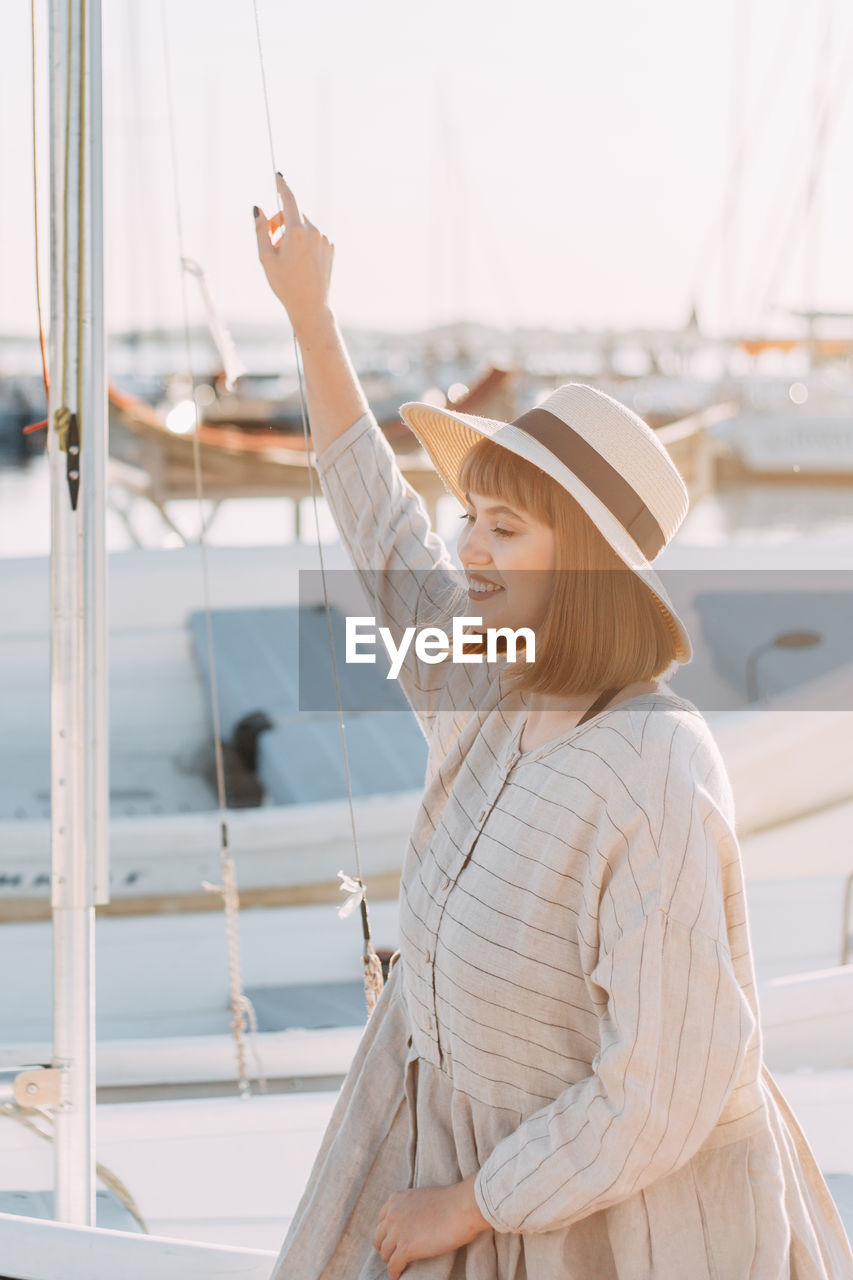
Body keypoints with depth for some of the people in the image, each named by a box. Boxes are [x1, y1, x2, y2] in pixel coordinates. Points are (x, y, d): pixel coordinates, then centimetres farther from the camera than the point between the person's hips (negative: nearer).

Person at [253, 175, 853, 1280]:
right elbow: (383, 536, 9)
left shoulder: (655, 787, -30)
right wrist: (308, 311, 9)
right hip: (451, 1127, 7)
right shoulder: (485, 692, -7)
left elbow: (667, 1091, -28)